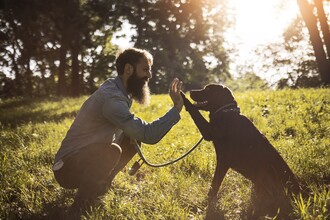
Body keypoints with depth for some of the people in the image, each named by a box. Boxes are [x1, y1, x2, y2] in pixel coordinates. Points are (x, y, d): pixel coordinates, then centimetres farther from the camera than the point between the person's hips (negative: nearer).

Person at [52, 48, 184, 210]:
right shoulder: (111, 97, -26)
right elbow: (149, 135, -31)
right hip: (67, 168, -10)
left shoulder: (118, 90, 5)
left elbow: (138, 130, 17)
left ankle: (99, 186, 13)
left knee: (133, 140, 5)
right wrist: (177, 108, -22)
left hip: (86, 158, 10)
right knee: (111, 151, -35)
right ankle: (82, 203, -14)